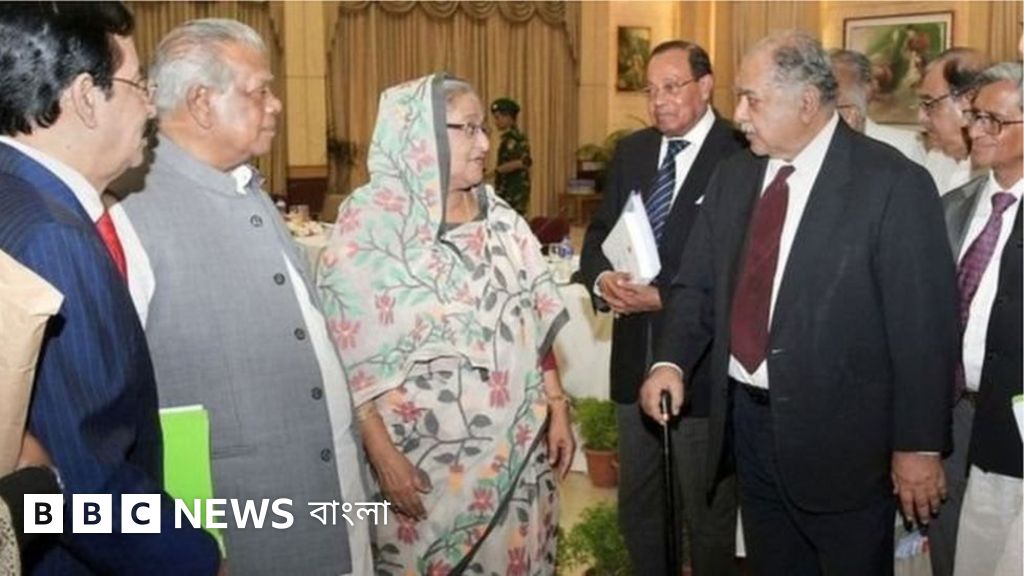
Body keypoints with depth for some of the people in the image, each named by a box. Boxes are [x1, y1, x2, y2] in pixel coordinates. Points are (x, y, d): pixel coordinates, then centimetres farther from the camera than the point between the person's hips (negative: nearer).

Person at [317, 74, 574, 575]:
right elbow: (348, 354, -14)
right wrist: (382, 454, -17)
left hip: (517, 448, 5)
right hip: (427, 458, -5)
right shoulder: (369, 222, -12)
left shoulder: (499, 217, 6)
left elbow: (536, 319, 11)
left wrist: (557, 408, 7)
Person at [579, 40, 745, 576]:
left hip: (702, 356, -6)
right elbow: (599, 234, 9)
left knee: (708, 511, 12)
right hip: (635, 352, 6)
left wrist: (666, 297, -23)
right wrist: (602, 278, -12)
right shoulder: (631, 151, 8)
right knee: (636, 502, 20)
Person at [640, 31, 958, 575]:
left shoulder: (894, 183, -14)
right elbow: (697, 284, 10)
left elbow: (925, 325, -13)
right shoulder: (733, 175, 5)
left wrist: (919, 446, -11)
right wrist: (672, 361, -8)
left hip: (839, 434, -5)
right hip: (746, 420, 6)